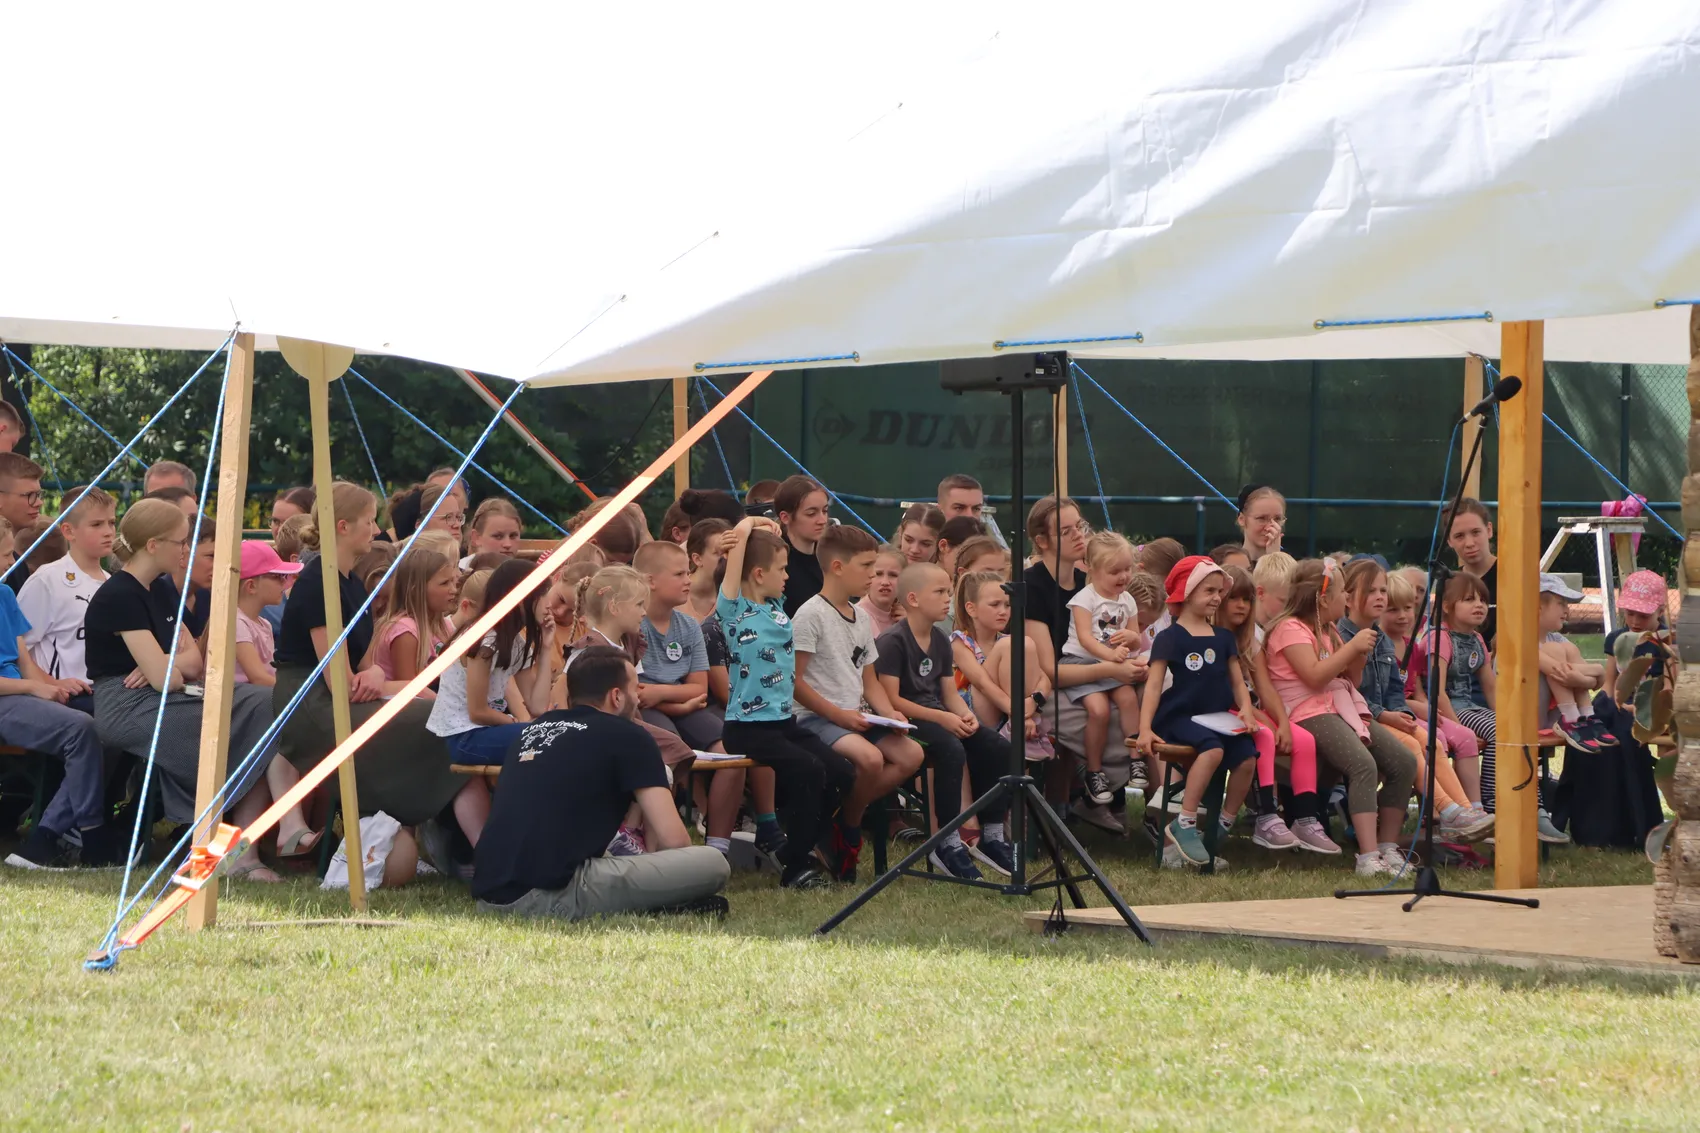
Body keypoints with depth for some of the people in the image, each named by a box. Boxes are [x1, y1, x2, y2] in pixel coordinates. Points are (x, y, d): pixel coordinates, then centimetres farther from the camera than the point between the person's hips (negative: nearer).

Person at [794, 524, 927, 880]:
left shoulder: (861, 619, 17)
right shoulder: (811, 615, -10)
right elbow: (794, 680, -14)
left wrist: (889, 712, 2)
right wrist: (838, 714, -18)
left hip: (856, 717, 8)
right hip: (817, 718, -8)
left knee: (911, 754, -12)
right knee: (870, 757, -33)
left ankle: (846, 815, -4)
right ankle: (847, 828, -8)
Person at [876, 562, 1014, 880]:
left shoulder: (941, 641, 14)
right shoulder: (893, 642, -13)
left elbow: (950, 692, 14)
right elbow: (891, 699, -19)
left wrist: (965, 715, -9)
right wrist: (942, 718, -23)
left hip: (938, 716, 8)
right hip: (905, 721, -8)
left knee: (998, 748, -9)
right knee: (952, 750, -34)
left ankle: (992, 836, 1)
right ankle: (948, 844, -26)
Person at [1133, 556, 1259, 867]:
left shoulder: (1223, 638, 17)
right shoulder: (1171, 638, -1)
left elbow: (1237, 681, 16)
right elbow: (1154, 684, -6)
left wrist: (1246, 710, -5)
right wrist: (1145, 728, -17)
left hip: (1216, 718, 6)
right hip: (1179, 717, -6)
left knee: (1247, 756, -21)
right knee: (1213, 748, -35)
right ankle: (1183, 826, -28)